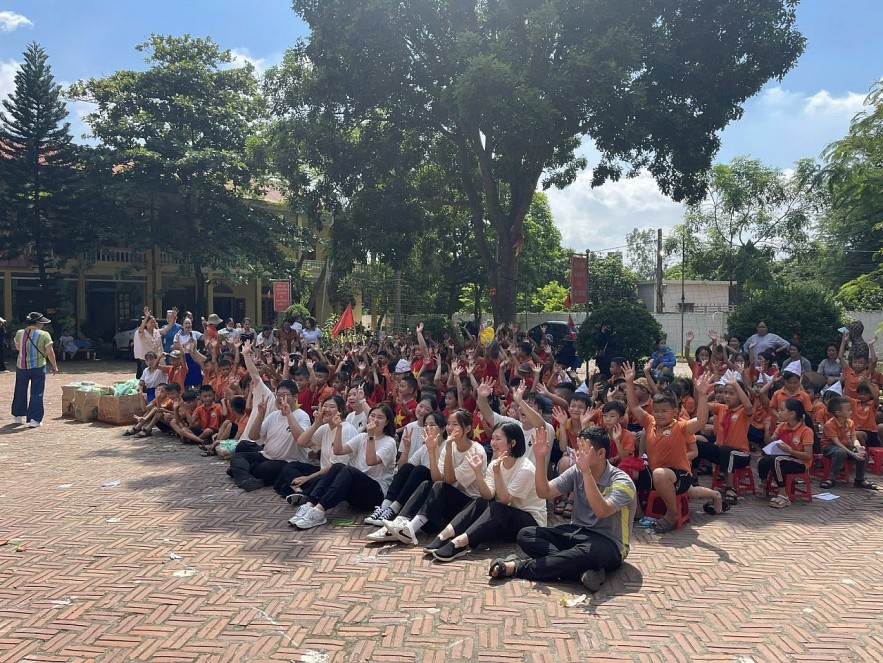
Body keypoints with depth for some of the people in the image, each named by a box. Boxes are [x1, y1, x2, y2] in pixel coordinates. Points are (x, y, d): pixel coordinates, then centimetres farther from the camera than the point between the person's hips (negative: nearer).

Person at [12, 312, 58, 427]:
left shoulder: (19, 333, 0)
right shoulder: (44, 335, -13)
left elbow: (17, 347, 18)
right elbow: (50, 353, -11)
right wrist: (54, 366, 1)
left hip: (21, 366, 4)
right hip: (38, 367, -4)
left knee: (20, 392, 19)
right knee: (36, 393, 2)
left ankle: (18, 416, 31)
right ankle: (34, 419, -1)